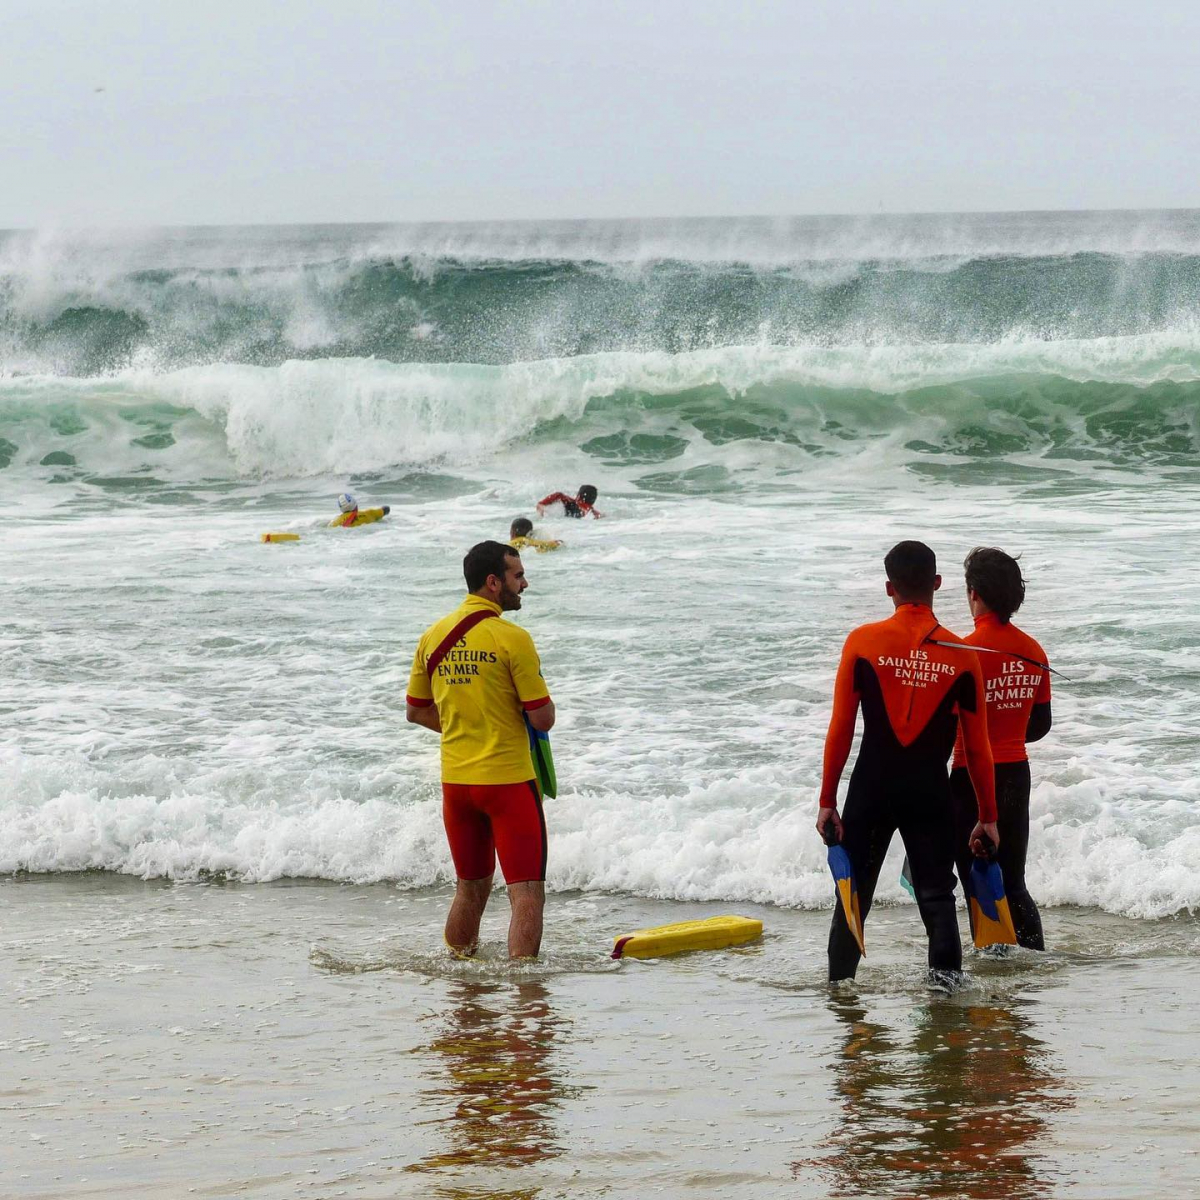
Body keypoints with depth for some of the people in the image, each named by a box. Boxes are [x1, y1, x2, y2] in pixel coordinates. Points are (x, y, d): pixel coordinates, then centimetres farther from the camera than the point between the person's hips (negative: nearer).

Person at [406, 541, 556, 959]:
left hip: (455, 780, 6)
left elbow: (416, 711, 15)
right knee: (527, 894, -3)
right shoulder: (511, 639, -14)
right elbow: (543, 719, -13)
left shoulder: (433, 637, 5)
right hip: (507, 780, -6)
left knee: (470, 889, 20)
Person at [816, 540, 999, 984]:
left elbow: (840, 730, -5)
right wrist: (988, 816, 9)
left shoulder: (862, 643, -6)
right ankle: (946, 979, -8)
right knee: (937, 897, 6)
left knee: (853, 897, 12)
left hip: (871, 790, 0)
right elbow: (977, 747, 2)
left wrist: (827, 801, 2)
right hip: (931, 794, 0)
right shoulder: (961, 655, -3)